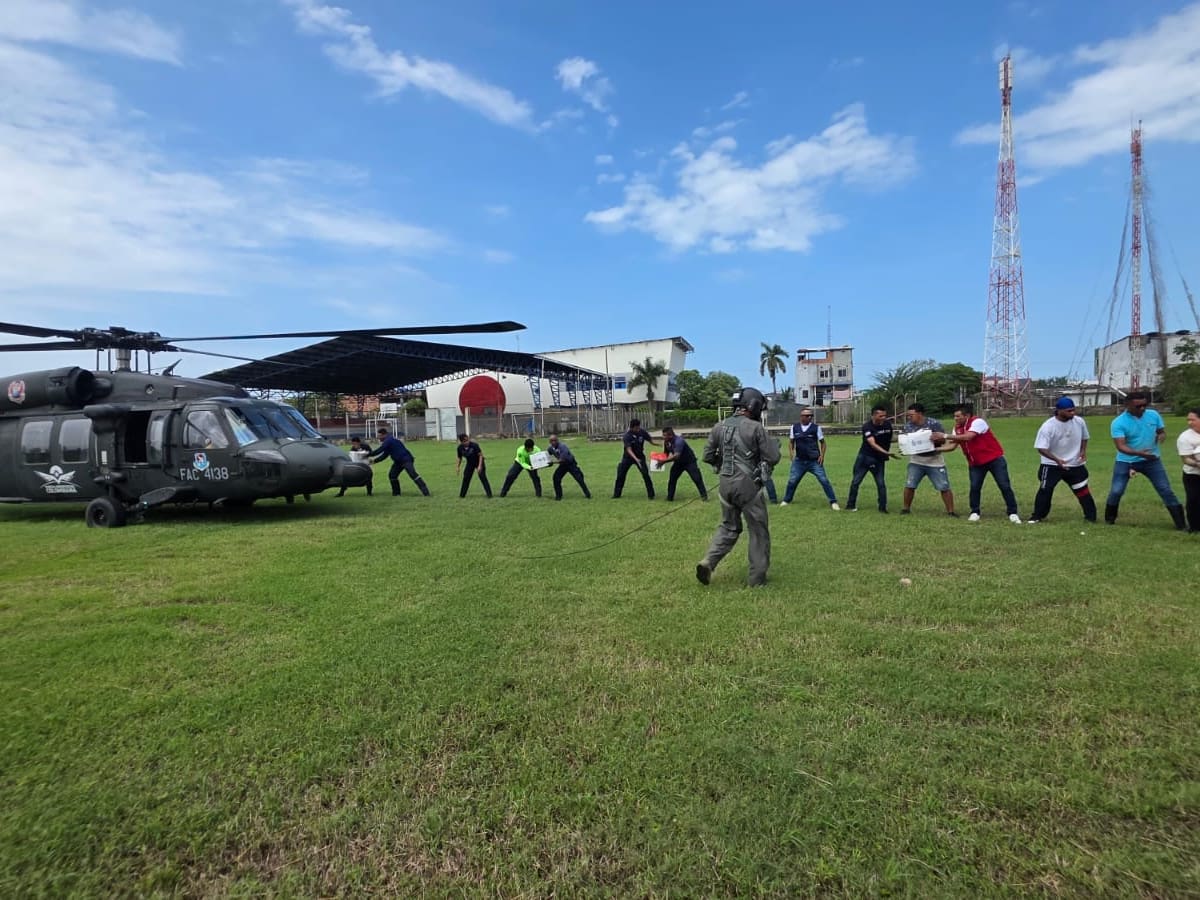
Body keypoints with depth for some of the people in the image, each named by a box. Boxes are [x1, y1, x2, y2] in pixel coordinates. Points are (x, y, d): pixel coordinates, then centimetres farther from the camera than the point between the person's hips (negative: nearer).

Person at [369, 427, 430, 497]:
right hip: (398, 461, 11)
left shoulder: (389, 440, -13)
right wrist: (374, 460, 11)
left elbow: (379, 450, -17)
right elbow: (384, 455, 19)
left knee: (412, 474, -21)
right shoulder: (388, 441, 18)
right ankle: (396, 493, 16)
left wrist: (368, 455, -6)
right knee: (392, 475, 8)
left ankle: (425, 492, -27)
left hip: (406, 460, -11)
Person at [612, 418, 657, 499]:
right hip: (628, 457, -1)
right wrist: (636, 459, -45)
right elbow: (629, 450, -31)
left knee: (646, 474, -12)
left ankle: (651, 494, -1)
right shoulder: (627, 436, -24)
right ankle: (616, 494, 19)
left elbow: (652, 441, -8)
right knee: (621, 474, 3)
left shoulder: (642, 432, -14)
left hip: (640, 456, 1)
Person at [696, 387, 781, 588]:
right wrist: (774, 444, 11)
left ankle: (707, 562, 1)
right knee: (759, 531, 11)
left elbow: (708, 456, 9)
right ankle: (757, 577, 16)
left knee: (728, 527, 20)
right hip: (748, 485, -5)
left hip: (725, 484, 5)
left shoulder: (719, 427, 5)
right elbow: (772, 458, -9)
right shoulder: (756, 428, -10)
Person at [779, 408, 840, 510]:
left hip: (814, 461, -2)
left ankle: (833, 502, 3)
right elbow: (791, 441, 13)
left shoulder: (816, 427, -4)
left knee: (824, 480, -6)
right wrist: (791, 452, -2)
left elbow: (822, 442, 3)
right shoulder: (794, 427, 1)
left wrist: (822, 455, -8)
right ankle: (786, 500, 22)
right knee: (792, 481, 5)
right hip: (799, 460, 2)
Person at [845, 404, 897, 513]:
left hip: (879, 459, 2)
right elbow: (873, 444, -31)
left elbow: (889, 439, 13)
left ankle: (883, 507, 8)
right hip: (864, 457, -2)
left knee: (881, 483, -2)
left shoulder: (887, 424, -6)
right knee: (855, 482, 5)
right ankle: (850, 505, 17)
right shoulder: (867, 426, -20)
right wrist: (886, 452, -42)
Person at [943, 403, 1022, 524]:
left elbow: (968, 437, -36)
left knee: (1005, 486, -2)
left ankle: (1013, 513, 7)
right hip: (975, 463, 6)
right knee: (974, 487, -3)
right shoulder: (957, 428, 0)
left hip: (994, 459, -5)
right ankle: (974, 513, 9)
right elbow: (953, 444, 0)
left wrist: (946, 436, -35)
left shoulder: (977, 422, -22)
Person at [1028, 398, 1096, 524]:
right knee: (1045, 490, -2)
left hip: (1075, 464, 3)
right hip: (1051, 465, -3)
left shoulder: (1079, 422, -7)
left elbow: (1084, 438, 12)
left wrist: (1083, 451, -6)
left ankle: (1091, 516, 20)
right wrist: (1057, 460, -31)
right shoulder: (1048, 426, -20)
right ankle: (1038, 516, 11)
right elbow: (1041, 448, -20)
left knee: (1083, 490, 8)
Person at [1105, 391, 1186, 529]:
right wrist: (1140, 453, -41)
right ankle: (1109, 519, 21)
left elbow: (1162, 431, 9)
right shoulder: (1118, 423, -18)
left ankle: (1182, 524, 9)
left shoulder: (1153, 415, -5)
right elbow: (1120, 446, -24)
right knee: (1116, 491, -1)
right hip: (1126, 461, -3)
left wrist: (1162, 436, -17)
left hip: (1151, 460, 3)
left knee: (1166, 490, 1)